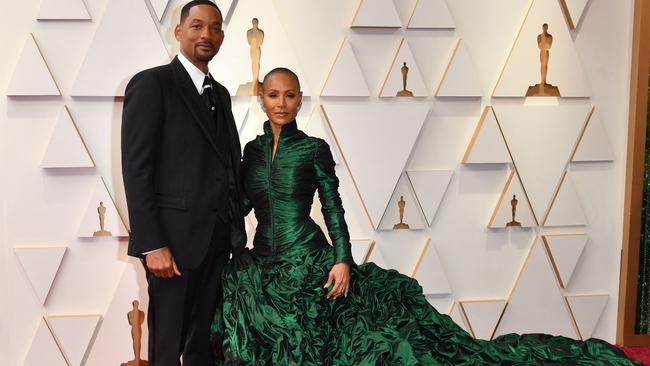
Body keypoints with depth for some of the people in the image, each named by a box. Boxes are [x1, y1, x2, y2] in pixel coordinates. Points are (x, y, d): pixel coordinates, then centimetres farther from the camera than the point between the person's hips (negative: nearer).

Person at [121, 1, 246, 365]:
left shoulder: (220, 93, 17)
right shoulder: (152, 83, -5)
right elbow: (136, 169, -11)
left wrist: (237, 231, 9)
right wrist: (152, 244, -17)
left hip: (219, 240, 6)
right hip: (175, 238, -6)